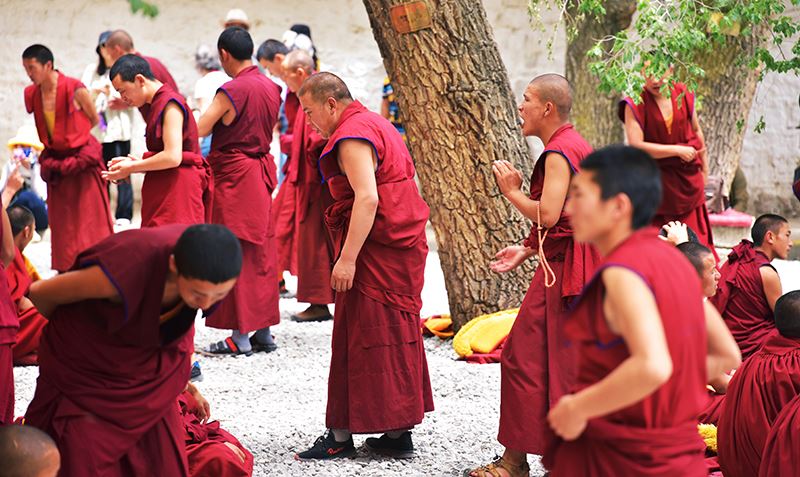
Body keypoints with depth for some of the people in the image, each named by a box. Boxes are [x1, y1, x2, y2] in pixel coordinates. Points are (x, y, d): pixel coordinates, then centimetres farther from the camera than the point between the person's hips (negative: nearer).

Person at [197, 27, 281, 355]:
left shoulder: (231, 90, -17)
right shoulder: (271, 88, 7)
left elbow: (198, 130, -18)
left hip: (234, 175, -7)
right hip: (262, 170, 7)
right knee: (261, 253, 12)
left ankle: (240, 336, 1)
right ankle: (263, 331, 16)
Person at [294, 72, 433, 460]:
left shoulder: (352, 135, -14)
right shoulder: (374, 123, 18)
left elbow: (367, 198, -24)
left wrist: (348, 258, -26)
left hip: (376, 250, -10)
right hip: (403, 247, 10)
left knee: (362, 338, -5)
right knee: (396, 336, 12)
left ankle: (342, 436, 0)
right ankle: (398, 432, 16)